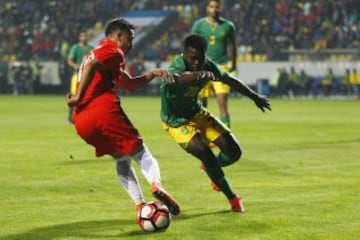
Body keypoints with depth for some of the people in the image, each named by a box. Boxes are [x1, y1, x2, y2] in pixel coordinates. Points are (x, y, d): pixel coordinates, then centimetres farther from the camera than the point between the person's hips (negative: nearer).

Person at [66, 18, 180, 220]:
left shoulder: (99, 53, 34)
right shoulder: (113, 52, 4)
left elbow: (131, 84, 36)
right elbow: (91, 66, -19)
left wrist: (153, 73, 22)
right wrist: (79, 97, -17)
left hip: (82, 121, 8)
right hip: (105, 112, -8)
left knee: (122, 160, 19)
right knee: (140, 151, 1)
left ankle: (140, 205, 6)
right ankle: (156, 185, -26)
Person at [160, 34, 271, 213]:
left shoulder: (207, 66, -13)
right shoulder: (176, 68, -34)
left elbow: (229, 80, 6)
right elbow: (180, 77, -61)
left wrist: (254, 96, 15)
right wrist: (199, 75, -83)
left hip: (197, 113, 7)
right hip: (177, 122, -7)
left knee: (234, 152, 0)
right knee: (207, 155, -23)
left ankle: (210, 168, 35)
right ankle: (232, 198, -1)